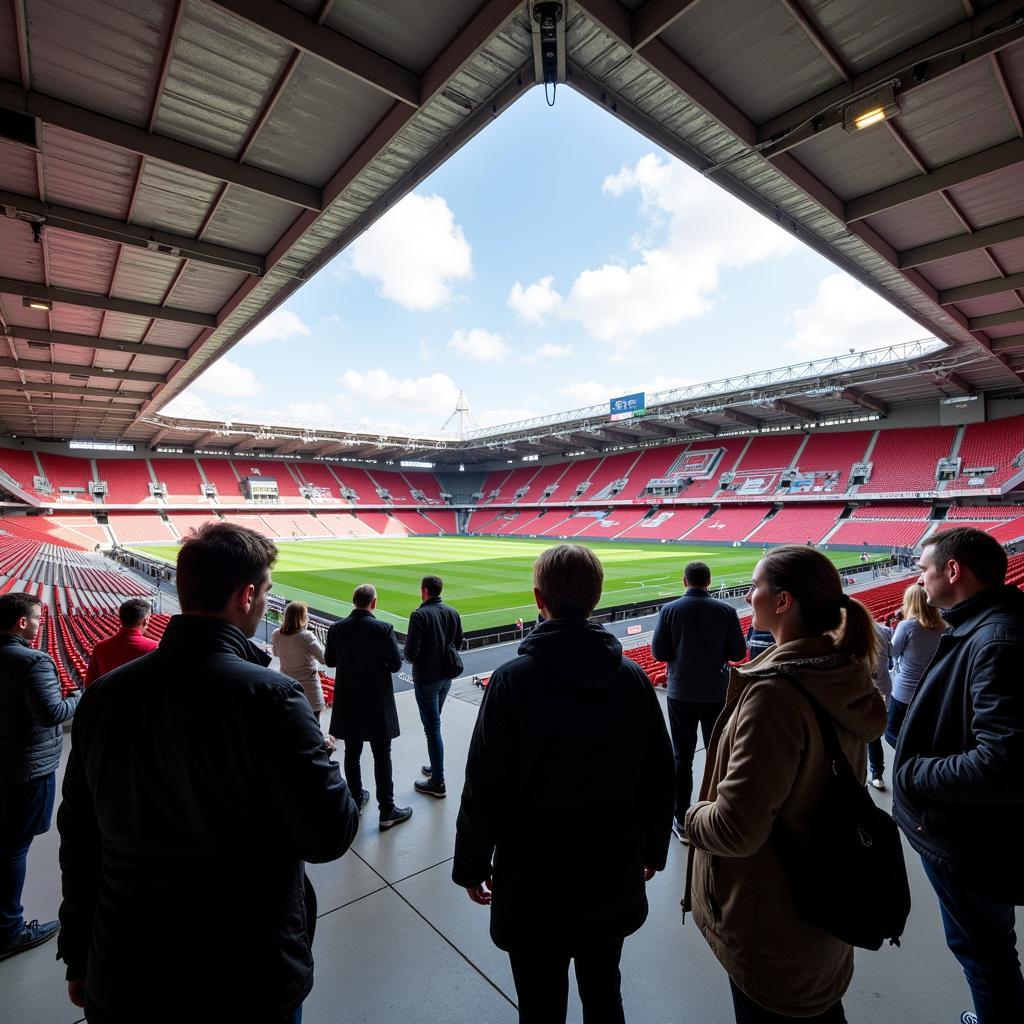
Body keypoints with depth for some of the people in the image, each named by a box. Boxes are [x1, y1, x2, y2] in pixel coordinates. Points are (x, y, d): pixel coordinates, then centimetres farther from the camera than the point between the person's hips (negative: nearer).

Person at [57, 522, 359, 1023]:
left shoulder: (103, 694, -8)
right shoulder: (268, 696, -27)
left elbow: (77, 835, 2)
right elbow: (328, 837, -21)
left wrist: (78, 958, 15)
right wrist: (317, 764, -2)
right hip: (246, 982, -4)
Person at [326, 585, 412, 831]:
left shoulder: (336, 628, -6)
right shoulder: (383, 629, -18)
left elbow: (330, 661, 5)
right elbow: (396, 664, -15)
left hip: (347, 701, 4)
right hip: (377, 702, -4)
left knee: (352, 753, 19)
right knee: (382, 757, 7)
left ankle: (356, 800, 35)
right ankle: (387, 811, 16)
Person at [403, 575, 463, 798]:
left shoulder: (419, 615, -19)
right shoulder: (453, 613, 1)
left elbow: (410, 652, -20)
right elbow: (458, 643, 10)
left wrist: (406, 655, 1)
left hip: (426, 678, -7)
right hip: (446, 675, 7)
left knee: (432, 727, 2)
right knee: (434, 723, 23)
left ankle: (437, 783, 12)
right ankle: (436, 767, 34)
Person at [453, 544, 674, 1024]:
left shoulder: (512, 680, -23)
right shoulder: (633, 678, -10)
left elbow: (484, 789, -17)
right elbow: (660, 779, -1)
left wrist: (470, 866, -1)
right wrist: (653, 850, 15)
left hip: (533, 882, -3)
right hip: (615, 877, 4)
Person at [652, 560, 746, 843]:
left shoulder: (670, 610, -10)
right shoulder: (726, 610, -9)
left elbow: (658, 652, -9)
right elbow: (738, 653, -6)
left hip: (681, 695, -1)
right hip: (717, 695, 1)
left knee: (682, 758, 11)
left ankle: (682, 821, 20)